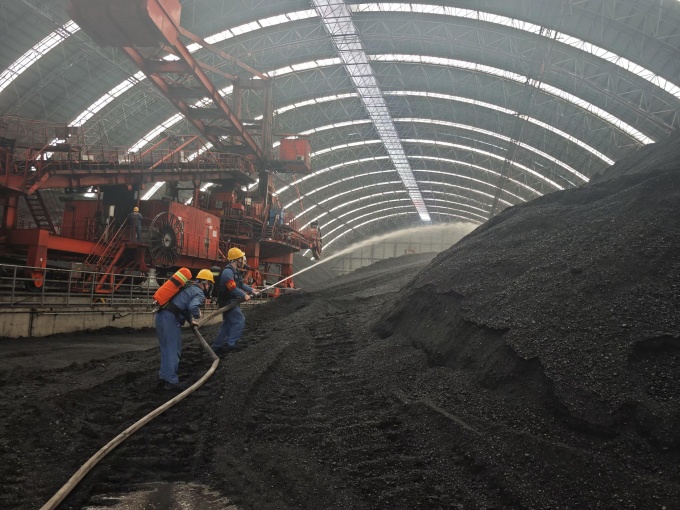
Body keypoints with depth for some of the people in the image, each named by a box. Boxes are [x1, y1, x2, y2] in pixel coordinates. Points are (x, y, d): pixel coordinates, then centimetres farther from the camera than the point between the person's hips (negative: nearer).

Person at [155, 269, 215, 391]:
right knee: (173, 350, -2)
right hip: (170, 318, -9)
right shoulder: (199, 293, -4)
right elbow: (193, 307, -23)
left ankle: (163, 377, 22)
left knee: (166, 349, 16)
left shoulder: (189, 288, 24)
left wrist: (190, 320, 32)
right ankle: (171, 381, 0)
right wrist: (197, 315, -3)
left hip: (161, 316, 9)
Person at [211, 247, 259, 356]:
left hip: (230, 301, 10)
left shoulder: (235, 271, 13)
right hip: (227, 301, -10)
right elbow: (233, 289, -26)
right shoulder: (228, 272, -22)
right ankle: (230, 344, -7)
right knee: (240, 320, -9)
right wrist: (244, 296, -17)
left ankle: (216, 346, 17)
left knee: (228, 323, 13)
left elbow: (241, 284, 21)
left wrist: (251, 290, 12)